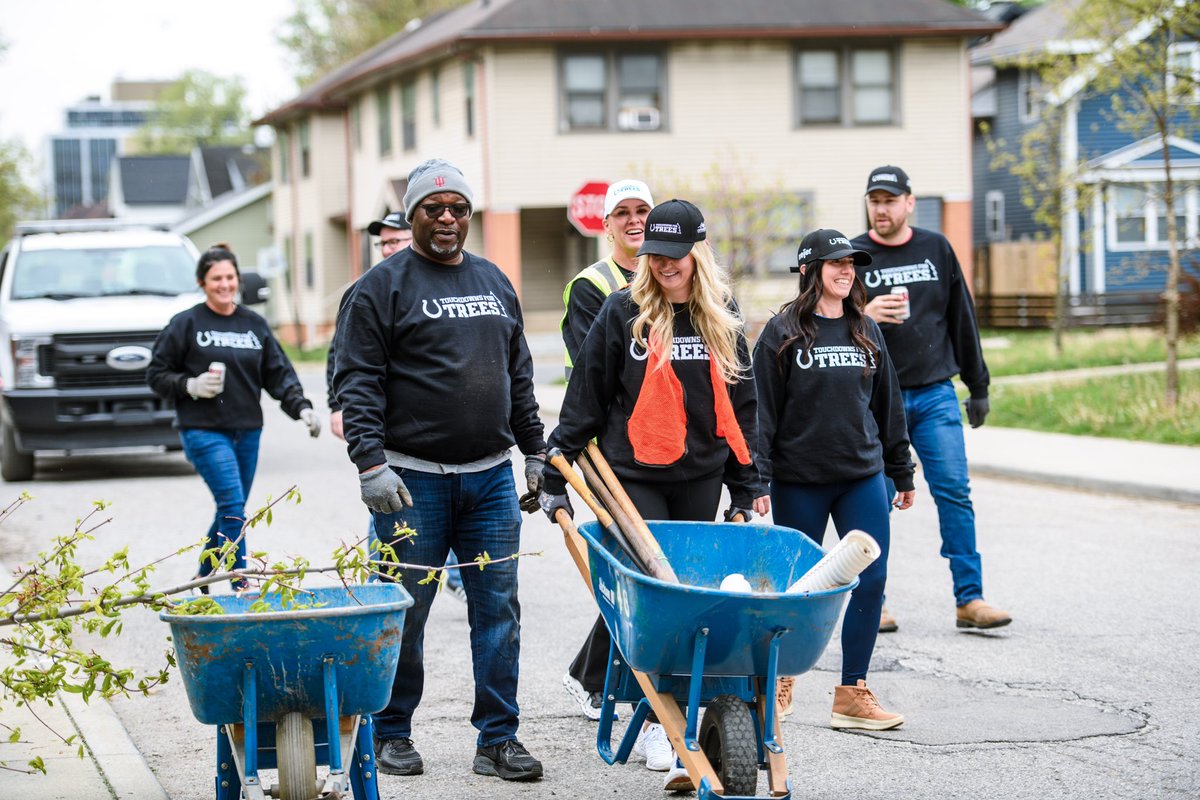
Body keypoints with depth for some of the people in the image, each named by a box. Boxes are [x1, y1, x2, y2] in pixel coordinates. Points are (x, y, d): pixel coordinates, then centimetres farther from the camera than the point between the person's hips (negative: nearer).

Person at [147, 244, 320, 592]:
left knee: (231, 512, 12)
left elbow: (279, 374, 11)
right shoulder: (186, 324, 0)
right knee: (233, 506, -17)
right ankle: (241, 588, -17)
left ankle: (203, 580, 31)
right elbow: (156, 374, 3)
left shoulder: (254, 324, 12)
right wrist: (191, 386, -14)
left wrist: (301, 407, -5)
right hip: (204, 431, -5)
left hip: (247, 432, 5)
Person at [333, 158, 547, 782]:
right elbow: (357, 383, -7)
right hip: (414, 480, -5)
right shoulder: (382, 287, -2)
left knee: (498, 608, 3)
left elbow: (519, 377, 21)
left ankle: (498, 740, 9)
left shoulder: (494, 282, 15)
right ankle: (392, 733, 16)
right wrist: (371, 463, -16)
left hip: (491, 477, 5)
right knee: (404, 613, 2)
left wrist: (535, 453, 18)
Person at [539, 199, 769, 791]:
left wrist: (747, 486, 11)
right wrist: (557, 478, -3)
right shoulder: (623, 313, -4)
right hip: (633, 475, -4)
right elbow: (585, 399, -1)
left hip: (701, 479, 4)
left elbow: (740, 404, 13)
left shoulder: (721, 319, 7)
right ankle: (656, 724, -6)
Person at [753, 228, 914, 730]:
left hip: (863, 477, 4)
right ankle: (780, 680, 27)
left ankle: (852, 694, 4)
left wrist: (901, 472, 19)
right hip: (799, 482, -4)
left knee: (872, 581, -3)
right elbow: (763, 410, -6)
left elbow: (887, 404, 17)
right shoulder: (783, 333, -4)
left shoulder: (866, 331, 10)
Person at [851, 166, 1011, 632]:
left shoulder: (936, 249, 9)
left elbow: (962, 319, 14)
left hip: (935, 394, 2)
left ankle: (969, 598, -2)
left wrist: (978, 387, 14)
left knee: (955, 492, -4)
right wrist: (862, 315, -20)